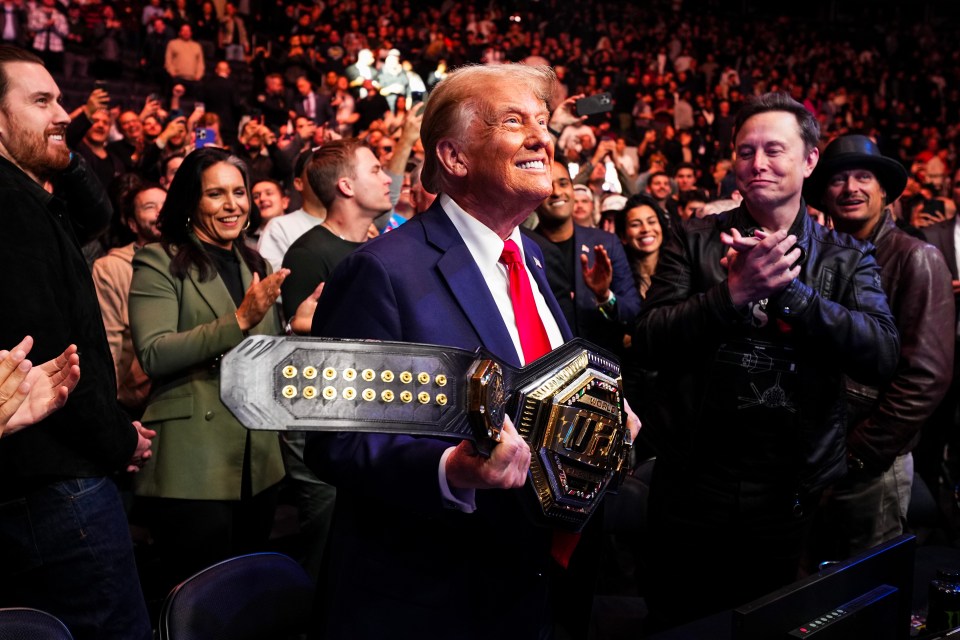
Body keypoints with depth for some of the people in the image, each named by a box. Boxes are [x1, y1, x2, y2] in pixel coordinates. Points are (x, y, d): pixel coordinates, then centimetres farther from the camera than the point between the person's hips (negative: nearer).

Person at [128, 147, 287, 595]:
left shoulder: (255, 266, 17)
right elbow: (154, 355, -17)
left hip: (257, 464, 7)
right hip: (193, 469, -6)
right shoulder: (160, 263, -4)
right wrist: (238, 320, -24)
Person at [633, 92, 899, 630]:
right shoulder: (694, 240, 0)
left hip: (790, 496, 1)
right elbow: (649, 344, -10)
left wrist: (788, 288, -22)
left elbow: (884, 356, -13)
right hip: (690, 488, 0)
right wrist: (734, 292, -24)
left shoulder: (846, 258, 3)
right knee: (676, 625, 16)